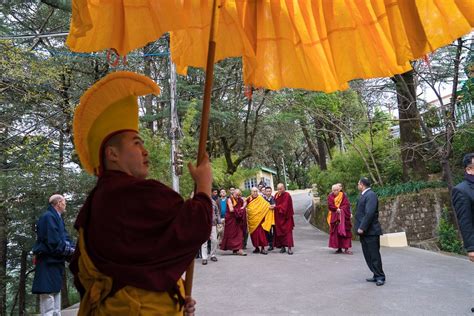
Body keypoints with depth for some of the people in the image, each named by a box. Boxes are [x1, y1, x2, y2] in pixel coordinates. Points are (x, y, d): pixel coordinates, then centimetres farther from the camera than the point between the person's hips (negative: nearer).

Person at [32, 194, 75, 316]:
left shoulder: (57, 218, 17)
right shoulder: (48, 217, -14)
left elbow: (65, 239, 11)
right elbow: (54, 243, -22)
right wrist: (71, 251, -12)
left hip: (55, 264, 10)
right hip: (48, 265, -10)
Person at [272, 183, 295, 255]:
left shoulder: (287, 195, -13)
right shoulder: (276, 195, 5)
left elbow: (284, 206, -20)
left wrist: (275, 207, -24)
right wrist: (273, 206, -6)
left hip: (286, 216, -5)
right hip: (279, 217, 5)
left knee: (288, 231, -6)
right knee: (279, 231, 5)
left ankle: (289, 248, -6)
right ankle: (282, 247, 14)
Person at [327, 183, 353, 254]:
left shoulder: (343, 195, 0)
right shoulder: (330, 196, 2)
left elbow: (347, 205, -7)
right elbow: (330, 206, -8)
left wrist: (341, 209, -19)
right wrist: (337, 209, -19)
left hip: (344, 216, -1)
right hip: (335, 216, 1)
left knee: (345, 232, -4)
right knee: (336, 232, 2)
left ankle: (346, 248, -4)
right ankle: (339, 248, 9)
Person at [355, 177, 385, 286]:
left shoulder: (371, 195, -15)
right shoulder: (363, 195, 15)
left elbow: (370, 213, -23)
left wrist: (362, 228, -22)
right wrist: (360, 228, 14)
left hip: (371, 231, -10)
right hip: (364, 231, 10)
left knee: (374, 255, 0)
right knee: (368, 255, 14)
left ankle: (380, 277, 11)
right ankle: (376, 275, 23)